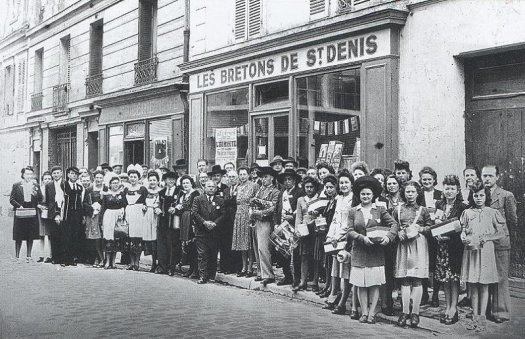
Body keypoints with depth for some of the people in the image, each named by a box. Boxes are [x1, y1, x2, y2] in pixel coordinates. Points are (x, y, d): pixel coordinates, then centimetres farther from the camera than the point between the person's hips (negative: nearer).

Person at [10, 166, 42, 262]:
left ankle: (29, 256, 14)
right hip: (20, 214, -2)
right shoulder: (16, 185, 4)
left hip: (32, 214, 2)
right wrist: (19, 206, -12)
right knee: (18, 237, 1)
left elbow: (40, 199, 0)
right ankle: (16, 256, 9)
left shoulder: (35, 186, 9)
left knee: (31, 236, 5)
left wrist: (35, 189, -15)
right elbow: (11, 199, 2)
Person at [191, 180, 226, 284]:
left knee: (213, 255, 6)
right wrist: (204, 222, -14)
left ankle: (212, 276, 16)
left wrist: (215, 223, -12)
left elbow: (223, 215, 2)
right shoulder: (198, 199, 7)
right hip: (201, 232, -1)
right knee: (202, 255, -5)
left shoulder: (220, 201, 10)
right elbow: (194, 213, -3)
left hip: (215, 232, 1)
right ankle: (203, 277, -5)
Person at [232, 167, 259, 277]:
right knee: (241, 243, 7)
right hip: (239, 217, 6)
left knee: (250, 244, -4)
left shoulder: (254, 186, -3)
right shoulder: (238, 187, 15)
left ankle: (250, 268, 0)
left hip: (250, 216, -6)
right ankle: (244, 268, 13)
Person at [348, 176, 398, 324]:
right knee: (361, 285, 2)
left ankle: (372, 313, 6)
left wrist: (388, 236, -21)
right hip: (359, 253, 1)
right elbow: (350, 231, 0)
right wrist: (362, 238, -17)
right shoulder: (353, 211, 6)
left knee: (374, 284, 0)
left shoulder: (380, 210, 4)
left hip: (376, 253, -1)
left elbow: (394, 224, -3)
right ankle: (364, 313, 9)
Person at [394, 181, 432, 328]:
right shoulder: (398, 210, 10)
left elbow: (430, 227, 8)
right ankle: (405, 312, 2)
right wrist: (398, 232, -6)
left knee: (417, 280, -4)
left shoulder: (423, 210, 7)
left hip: (419, 245, -1)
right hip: (403, 245, 1)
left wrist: (420, 229, -9)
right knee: (404, 281, -1)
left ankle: (415, 313, 1)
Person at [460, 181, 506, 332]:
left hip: (486, 251, -2)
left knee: (483, 286, 1)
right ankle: (475, 317, 11)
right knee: (472, 285, 4)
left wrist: (481, 238, -10)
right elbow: (463, 232, 11)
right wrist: (465, 239, -12)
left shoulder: (492, 213, 2)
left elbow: (502, 233, -2)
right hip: (470, 251, 2)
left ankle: (482, 317, 7)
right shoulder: (467, 213, 10)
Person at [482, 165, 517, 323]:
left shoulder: (506, 196, -2)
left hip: (500, 242, -4)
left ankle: (501, 312, 11)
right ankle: (484, 309, 15)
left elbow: (513, 222, 3)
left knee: (500, 278, 1)